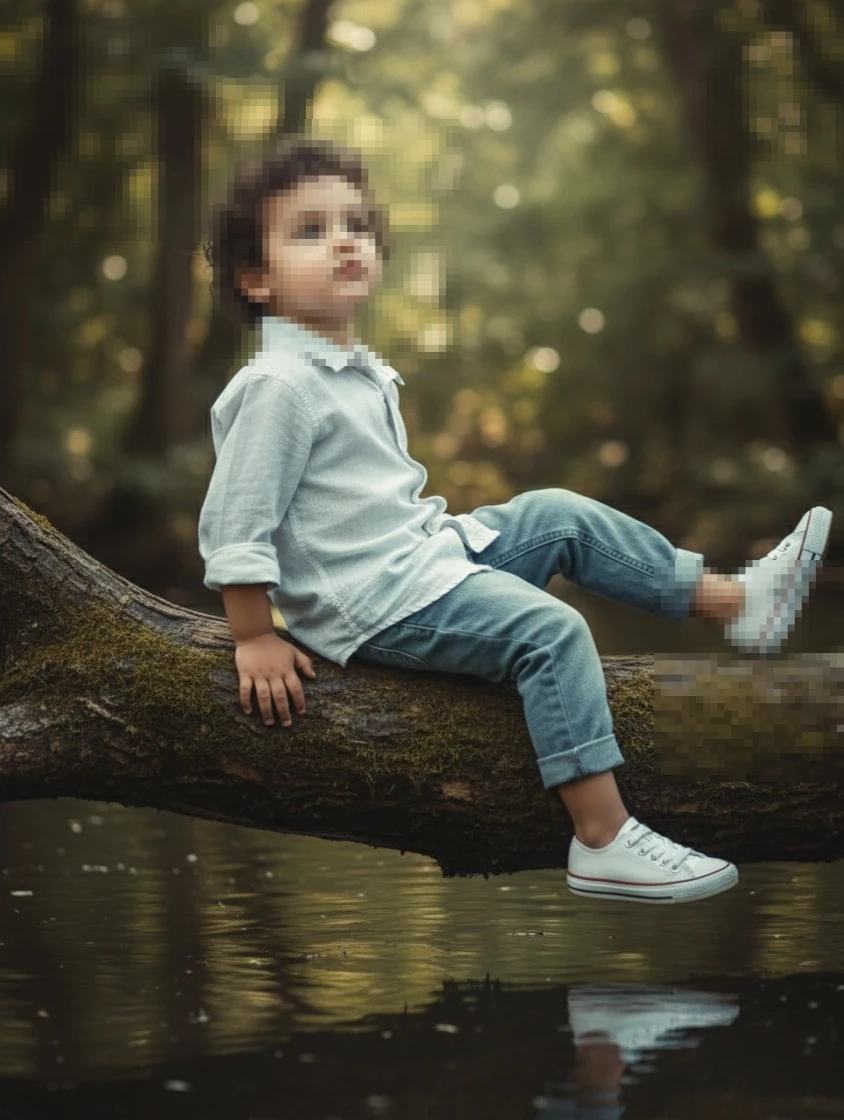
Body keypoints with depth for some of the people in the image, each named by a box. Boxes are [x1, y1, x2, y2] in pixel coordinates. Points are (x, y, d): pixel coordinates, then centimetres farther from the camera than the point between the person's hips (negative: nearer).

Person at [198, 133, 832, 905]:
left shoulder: (362, 373, 13)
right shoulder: (279, 386, -19)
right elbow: (234, 526, -19)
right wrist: (257, 642, -18)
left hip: (428, 549, 10)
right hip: (377, 602, -10)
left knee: (562, 516, 12)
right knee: (553, 631, -21)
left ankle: (738, 600, 19)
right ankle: (603, 841, -24)